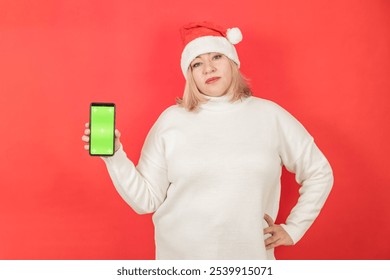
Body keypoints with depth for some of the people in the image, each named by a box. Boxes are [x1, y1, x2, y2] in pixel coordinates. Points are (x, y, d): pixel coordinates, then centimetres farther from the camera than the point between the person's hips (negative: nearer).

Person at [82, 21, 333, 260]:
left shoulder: (269, 115, -1)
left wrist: (293, 229, 4)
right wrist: (114, 156, -16)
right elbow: (146, 200, -4)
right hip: (179, 255, 0)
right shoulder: (171, 120, -3)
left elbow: (319, 173, 8)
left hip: (249, 256, 1)